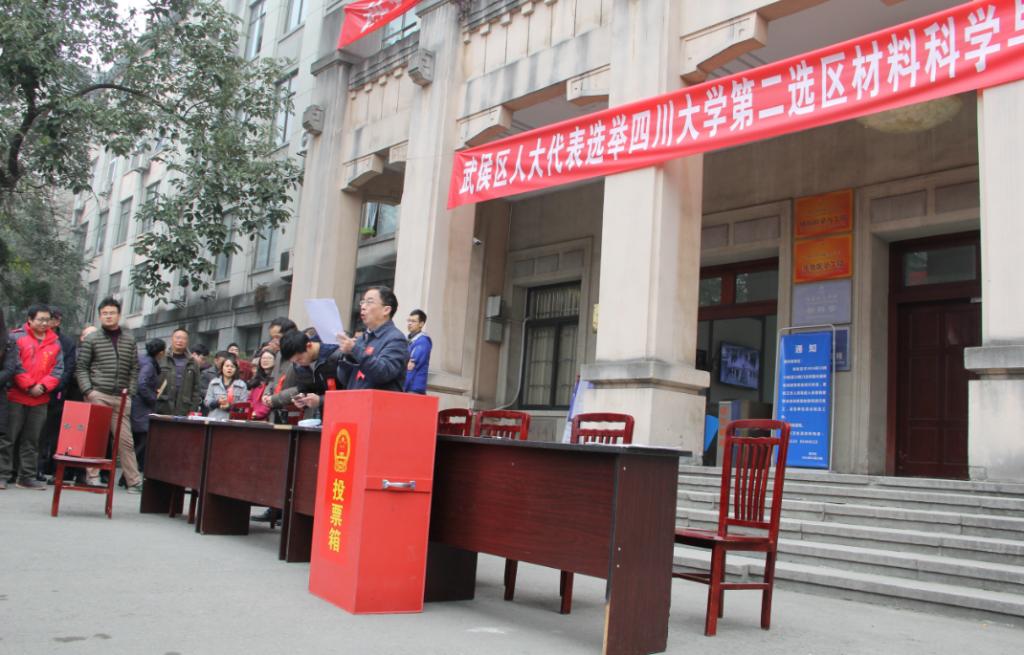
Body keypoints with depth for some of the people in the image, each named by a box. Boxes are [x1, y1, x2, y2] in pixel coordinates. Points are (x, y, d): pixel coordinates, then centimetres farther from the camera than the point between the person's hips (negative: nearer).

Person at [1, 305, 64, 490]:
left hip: (41, 400, 4)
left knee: (32, 440, 8)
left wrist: (43, 386, -9)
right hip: (16, 397, -4)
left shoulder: (55, 342, 10)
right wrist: (29, 386, -13)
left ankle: (27, 477, 14)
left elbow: (58, 369, 5)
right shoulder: (16, 337, -2)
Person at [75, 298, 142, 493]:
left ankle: (134, 481, 3)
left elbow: (134, 368, 13)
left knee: (126, 440, 1)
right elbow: (81, 367, 3)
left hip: (121, 398, 2)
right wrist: (88, 390, -8)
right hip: (98, 395, -2)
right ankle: (93, 476, 9)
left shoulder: (129, 340, 13)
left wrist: (131, 391, 2)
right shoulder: (91, 339, 5)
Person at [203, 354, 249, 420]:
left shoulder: (242, 385, 4)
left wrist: (230, 407, -17)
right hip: (214, 420, 2)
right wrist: (217, 402, -9)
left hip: (233, 421, -2)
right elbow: (207, 402, 10)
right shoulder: (213, 383, 13)